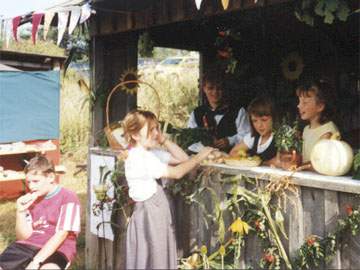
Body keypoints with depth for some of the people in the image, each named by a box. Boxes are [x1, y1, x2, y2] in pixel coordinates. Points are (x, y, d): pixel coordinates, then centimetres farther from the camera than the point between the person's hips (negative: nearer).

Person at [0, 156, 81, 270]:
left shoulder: (68, 198, -5)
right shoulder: (30, 199, 12)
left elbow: (61, 235, -13)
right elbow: (23, 236, 10)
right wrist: (20, 211, -7)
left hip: (56, 250, -5)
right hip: (28, 246, 6)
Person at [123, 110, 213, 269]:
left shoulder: (151, 154, 9)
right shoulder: (138, 158, -20)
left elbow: (182, 158, 11)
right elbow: (176, 173, -23)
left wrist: (163, 140, 3)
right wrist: (200, 156, -13)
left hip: (158, 216, 9)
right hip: (148, 216, -9)